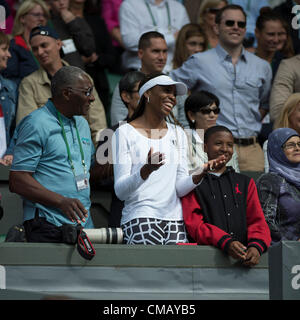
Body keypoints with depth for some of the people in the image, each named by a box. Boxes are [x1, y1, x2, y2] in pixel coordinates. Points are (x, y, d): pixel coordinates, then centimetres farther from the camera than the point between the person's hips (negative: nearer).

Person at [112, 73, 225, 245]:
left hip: (174, 218, 5)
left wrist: (200, 173, -8)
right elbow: (120, 191, -6)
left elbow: (180, 188, 11)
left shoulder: (177, 133, 19)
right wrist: (147, 170, -22)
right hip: (140, 217, -4)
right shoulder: (125, 132, 3)